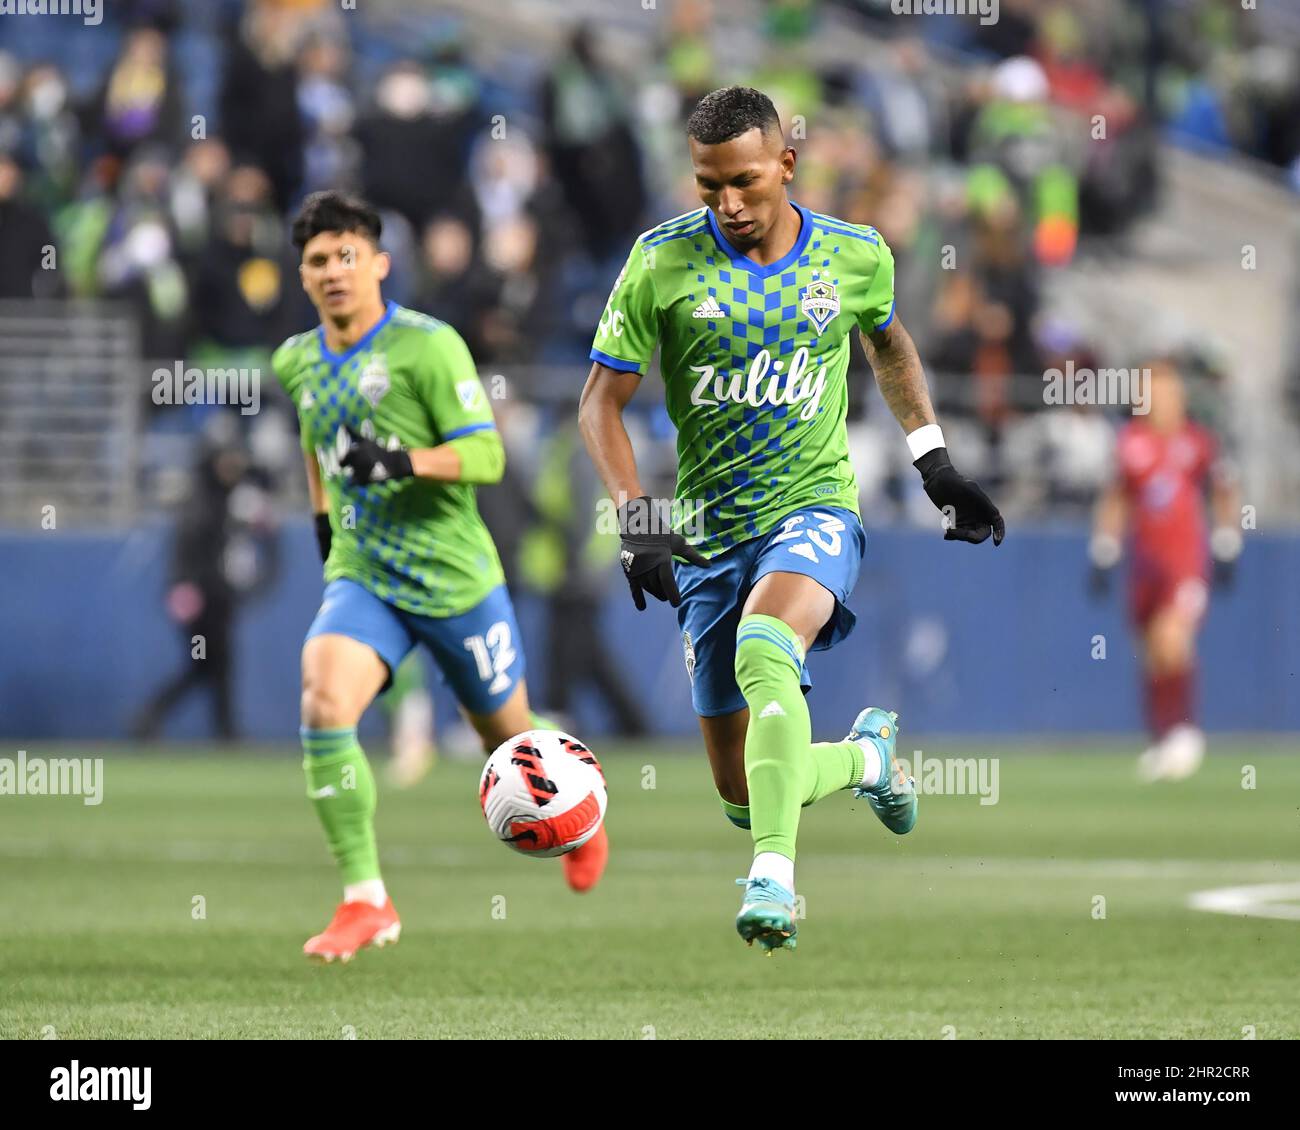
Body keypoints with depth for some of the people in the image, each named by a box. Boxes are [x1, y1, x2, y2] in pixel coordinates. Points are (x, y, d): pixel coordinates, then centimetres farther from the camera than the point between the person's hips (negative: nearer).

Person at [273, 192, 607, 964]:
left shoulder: (427, 346, -12)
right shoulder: (298, 363, 7)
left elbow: (486, 455, -17)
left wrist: (404, 462, -32)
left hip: (456, 579, -3)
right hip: (363, 579, 3)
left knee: (509, 737, 12)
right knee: (324, 703, -25)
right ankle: (366, 902, -19)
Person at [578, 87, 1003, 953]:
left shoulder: (855, 255, 0)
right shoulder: (663, 263, -5)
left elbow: (889, 343, 23)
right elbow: (601, 402, -1)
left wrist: (935, 462, 18)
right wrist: (638, 517, -14)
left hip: (814, 507, -2)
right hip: (708, 536, 2)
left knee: (762, 649, -37)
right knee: (743, 795, 4)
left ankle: (773, 875, -41)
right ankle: (866, 756, 37)